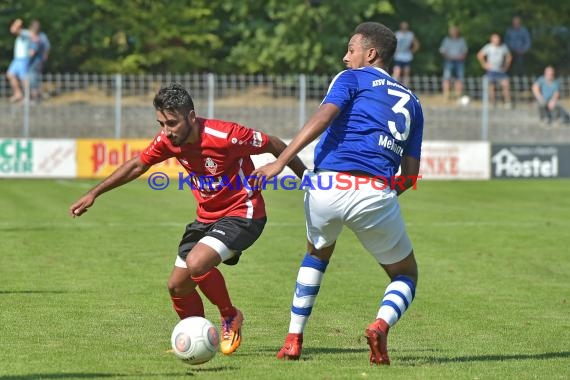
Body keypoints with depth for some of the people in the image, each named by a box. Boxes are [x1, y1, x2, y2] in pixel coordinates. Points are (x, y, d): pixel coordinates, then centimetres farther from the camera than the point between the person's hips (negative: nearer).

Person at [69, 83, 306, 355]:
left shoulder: (224, 135, -26)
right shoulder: (168, 140, -8)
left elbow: (273, 145, -13)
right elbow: (137, 165, 9)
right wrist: (94, 194, 9)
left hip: (242, 214, -7)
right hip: (207, 217, 7)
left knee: (197, 263, -29)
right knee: (177, 285, 4)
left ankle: (230, 317, -4)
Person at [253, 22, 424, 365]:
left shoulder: (352, 79, 11)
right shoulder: (411, 102, 23)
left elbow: (323, 117, -9)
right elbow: (410, 174, 18)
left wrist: (280, 162, -14)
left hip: (327, 186, -1)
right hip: (375, 194, 1)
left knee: (317, 255, 31)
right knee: (406, 275, 20)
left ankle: (294, 340, 23)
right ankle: (381, 324, -12)